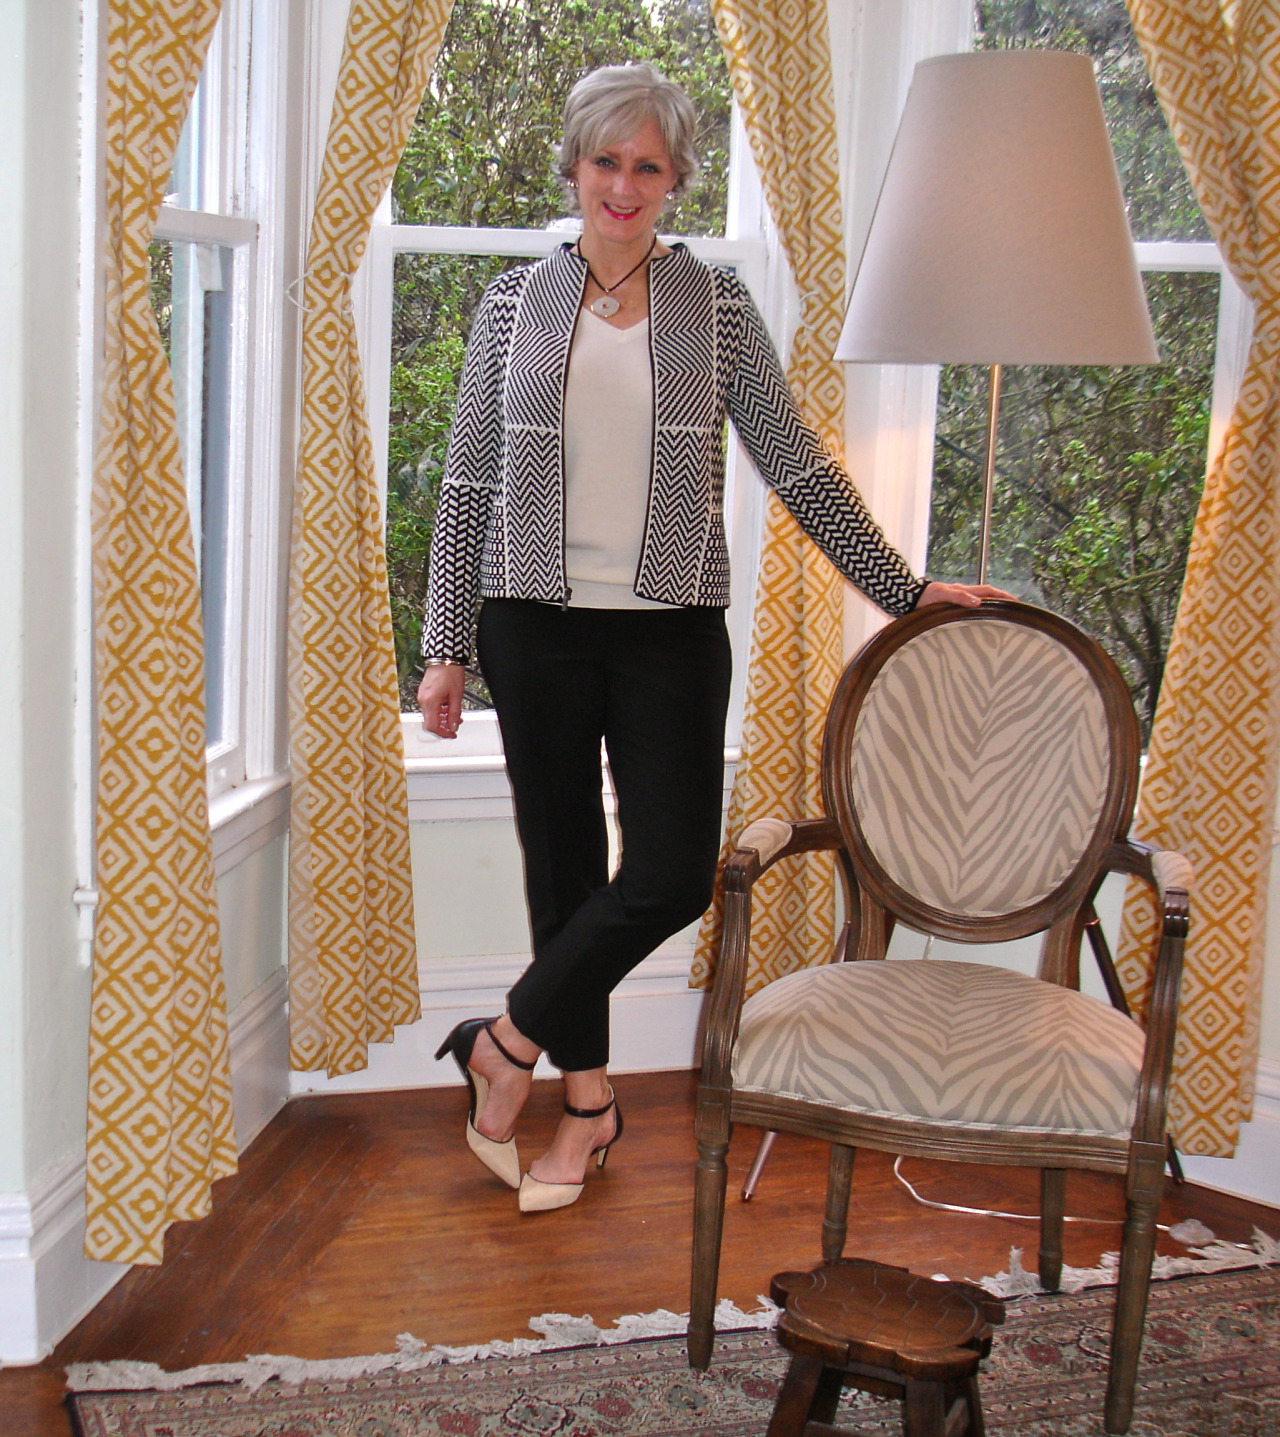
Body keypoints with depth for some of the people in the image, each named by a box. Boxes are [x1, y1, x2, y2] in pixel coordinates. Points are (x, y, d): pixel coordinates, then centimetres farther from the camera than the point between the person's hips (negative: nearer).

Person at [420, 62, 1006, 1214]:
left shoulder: (718, 307, 5)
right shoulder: (513, 305, 6)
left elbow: (798, 467, 6)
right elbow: (469, 484, 7)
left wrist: (904, 589, 3)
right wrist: (448, 647, 4)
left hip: (672, 632, 0)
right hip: (539, 629, 1)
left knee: (672, 875, -8)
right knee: (565, 868, 6)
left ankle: (507, 1045, 12)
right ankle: (588, 1098, 23)